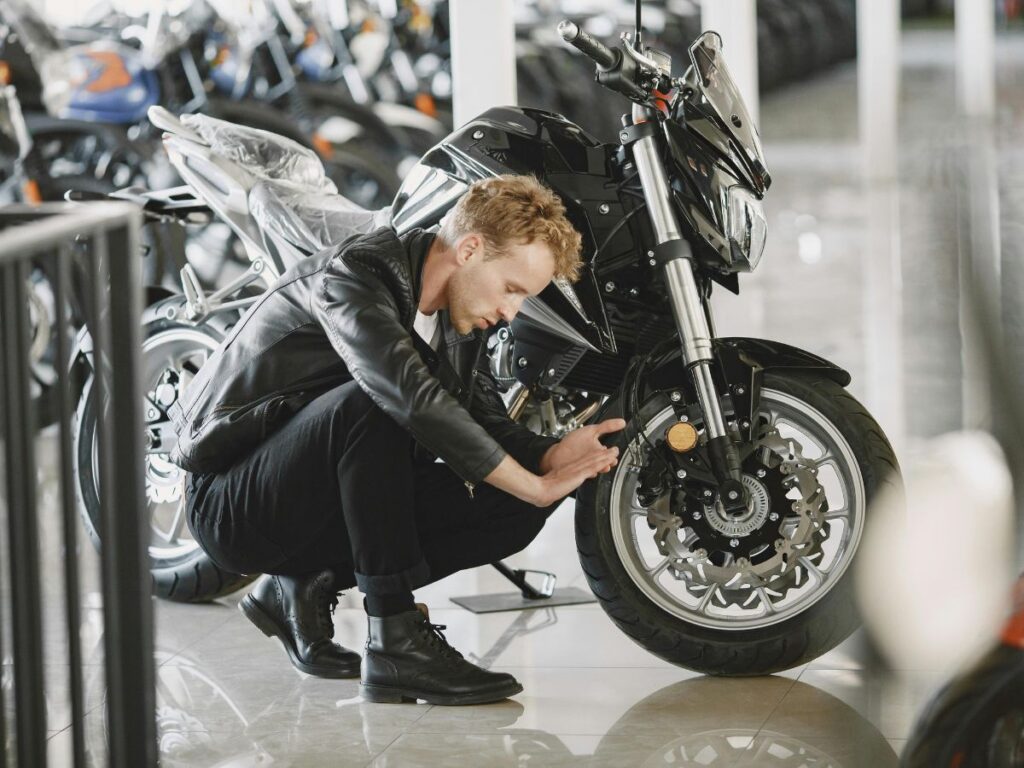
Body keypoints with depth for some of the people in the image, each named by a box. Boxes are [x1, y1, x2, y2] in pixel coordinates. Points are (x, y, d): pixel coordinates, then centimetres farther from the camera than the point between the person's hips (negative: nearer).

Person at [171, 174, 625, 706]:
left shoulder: (460, 315, 6)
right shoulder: (352, 275, -21)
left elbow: (489, 423, 6)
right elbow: (414, 401, -34)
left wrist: (552, 454, -17)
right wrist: (535, 484, -30)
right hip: (227, 503, -8)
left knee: (513, 512, -7)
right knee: (369, 404, -35)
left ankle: (308, 587, 2)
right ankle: (395, 641, -30)